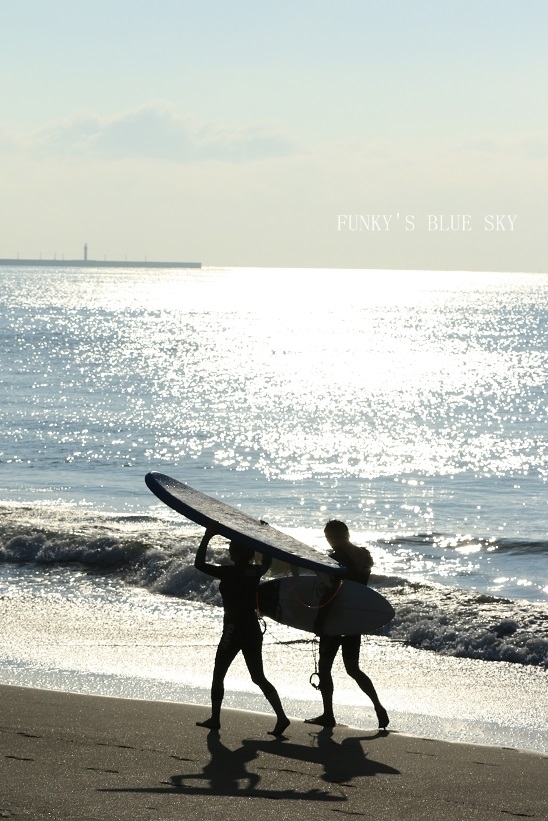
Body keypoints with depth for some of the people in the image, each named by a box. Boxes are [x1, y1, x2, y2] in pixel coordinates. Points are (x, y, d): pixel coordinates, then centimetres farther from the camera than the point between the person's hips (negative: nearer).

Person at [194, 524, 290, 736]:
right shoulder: (256, 572, 2)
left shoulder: (229, 572, -15)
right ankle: (281, 717, -4)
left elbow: (199, 564, -13)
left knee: (218, 675, 11)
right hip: (253, 629, 6)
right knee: (258, 677, 9)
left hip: (234, 629, -6)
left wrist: (207, 538, -9)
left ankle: (215, 718, 15)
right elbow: (267, 561, 26)